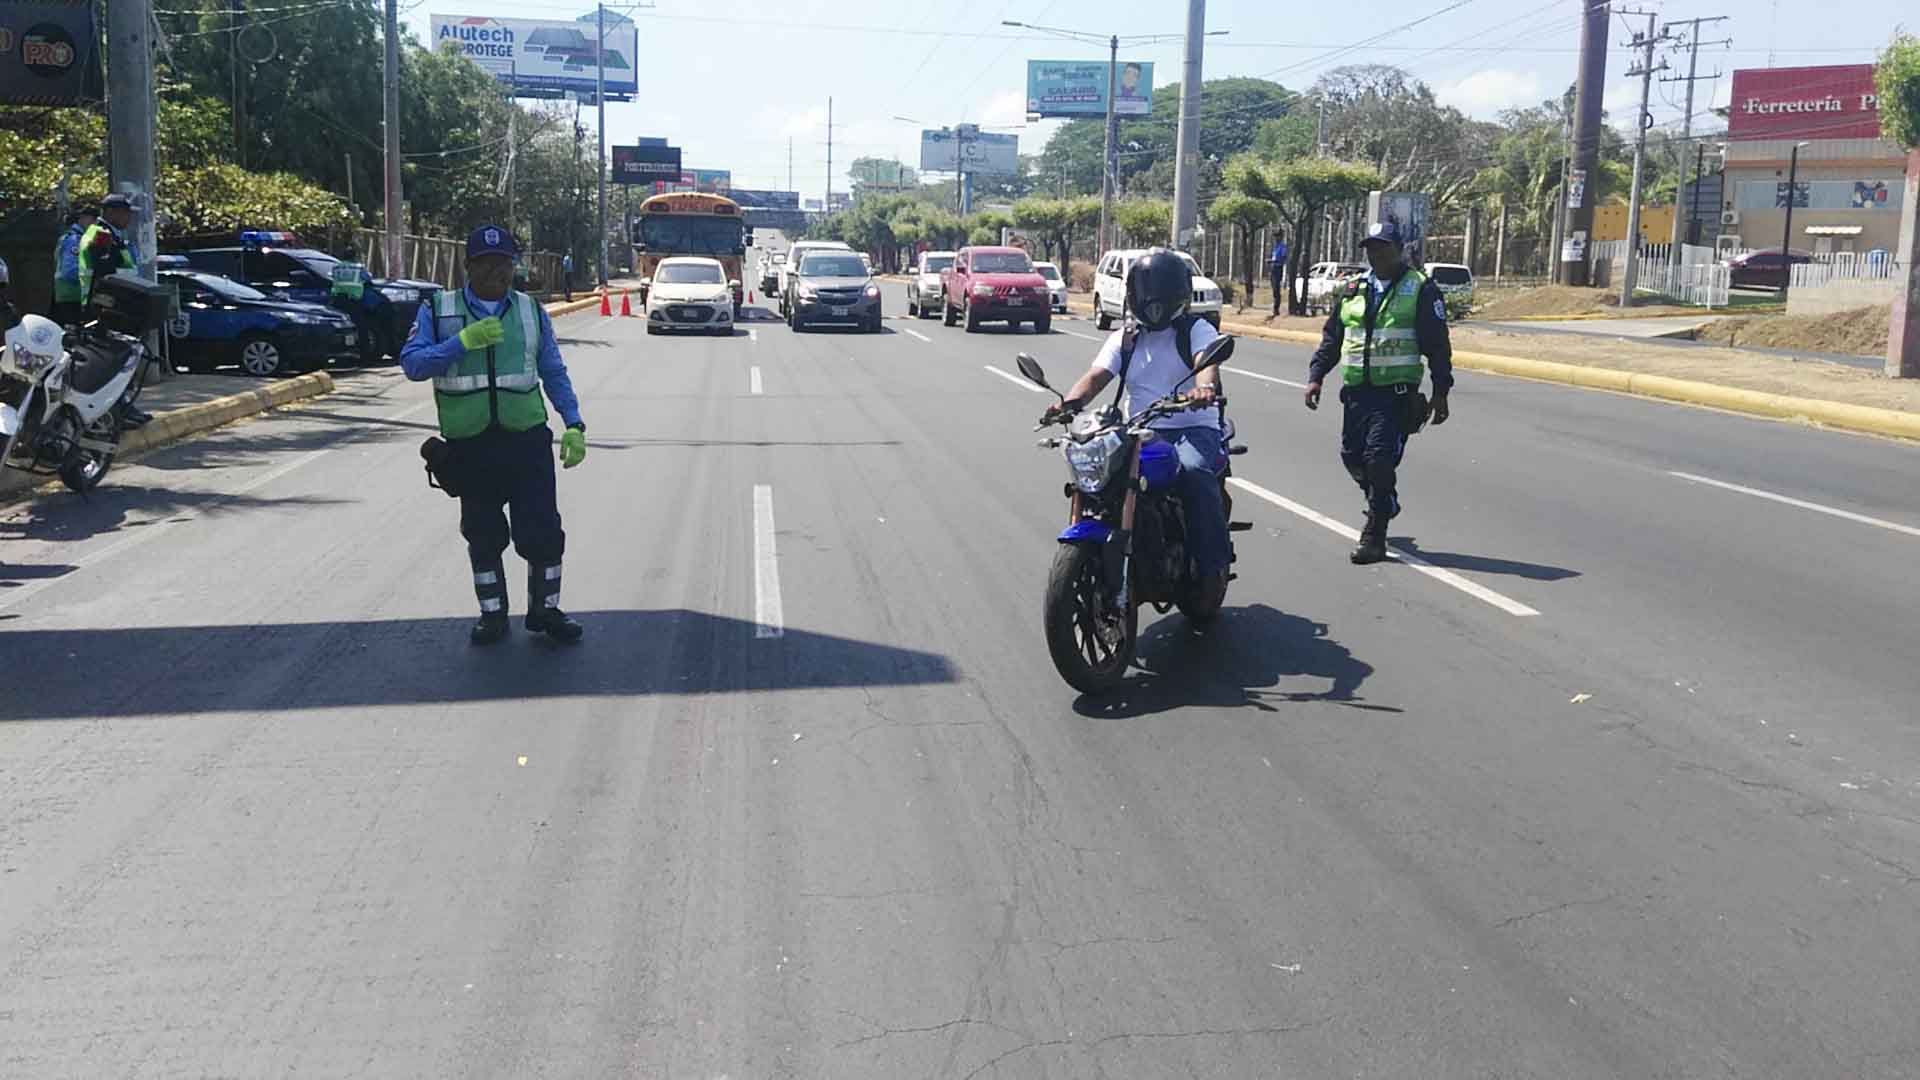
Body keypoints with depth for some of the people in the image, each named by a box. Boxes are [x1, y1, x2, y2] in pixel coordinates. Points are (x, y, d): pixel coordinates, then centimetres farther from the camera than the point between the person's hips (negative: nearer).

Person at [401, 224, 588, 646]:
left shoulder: (531, 312, 8)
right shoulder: (438, 311, 2)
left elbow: (554, 373, 12)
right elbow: (411, 363, -9)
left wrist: (574, 424, 3)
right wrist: (463, 341, -20)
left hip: (527, 440, 1)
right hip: (469, 446, 0)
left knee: (542, 529, -1)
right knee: (483, 535, 10)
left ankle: (545, 609, 17)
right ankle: (493, 614, 25)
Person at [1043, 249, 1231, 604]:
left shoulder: (1197, 330, 4)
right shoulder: (1124, 338, 16)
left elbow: (1208, 361, -18)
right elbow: (1097, 375, 0)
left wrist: (1205, 386, -44)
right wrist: (1070, 401, -23)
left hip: (1195, 428, -3)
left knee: (1194, 471, -36)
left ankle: (1214, 564, -23)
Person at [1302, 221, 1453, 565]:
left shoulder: (1421, 290, 0)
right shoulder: (1354, 289, 14)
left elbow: (1438, 345, -1)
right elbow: (1331, 338, 19)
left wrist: (1441, 392, -5)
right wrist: (1316, 376, 9)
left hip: (1396, 392, -5)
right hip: (1356, 391, 6)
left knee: (1380, 459, -13)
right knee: (1352, 456, 8)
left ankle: (1374, 537, -5)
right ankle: (1383, 503, 37)